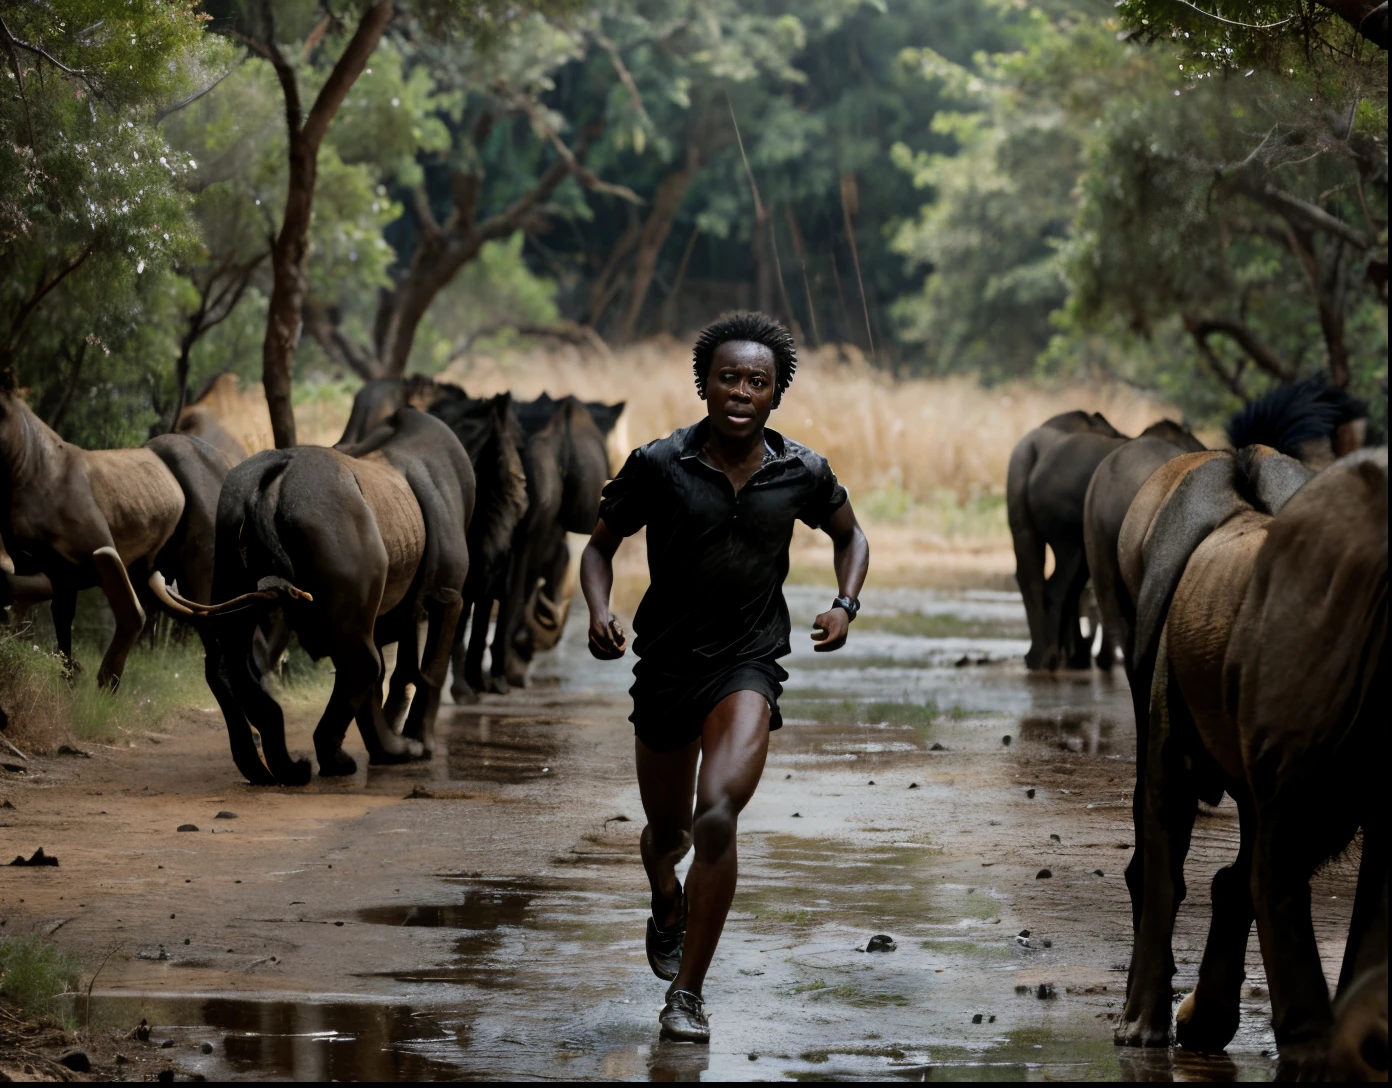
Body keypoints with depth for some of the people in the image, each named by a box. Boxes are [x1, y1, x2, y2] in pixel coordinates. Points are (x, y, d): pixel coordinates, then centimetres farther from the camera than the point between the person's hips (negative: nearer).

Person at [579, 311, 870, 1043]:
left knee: (717, 817, -24)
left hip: (747, 666, -1)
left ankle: (687, 995, -15)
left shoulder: (802, 473, -5)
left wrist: (845, 605, -1)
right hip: (666, 662, 1)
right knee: (668, 831, 17)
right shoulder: (658, 466, -10)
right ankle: (667, 902, 56)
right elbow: (601, 545, 4)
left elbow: (849, 534, 16)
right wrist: (599, 612, -15)